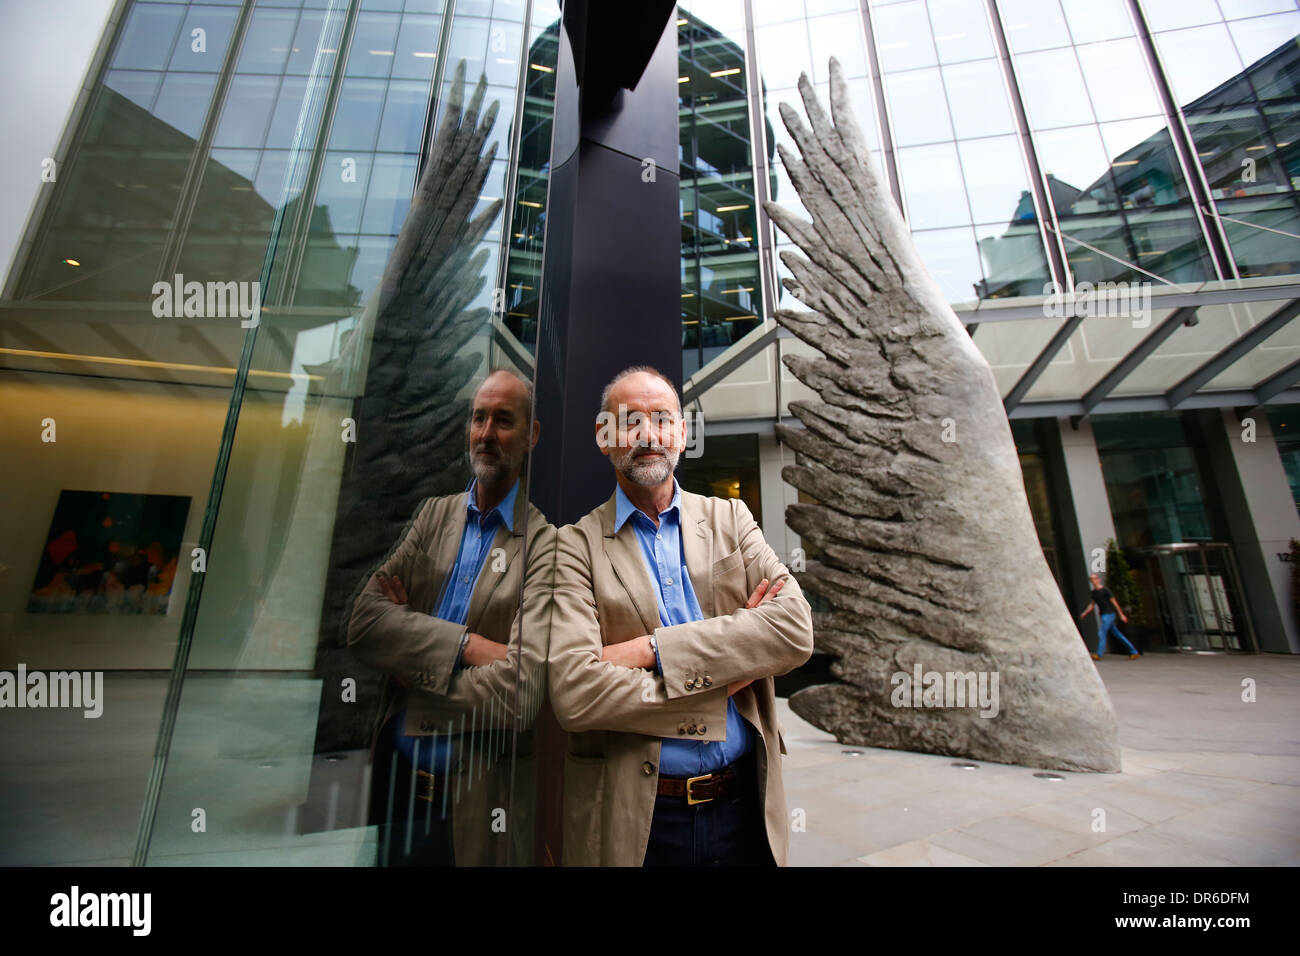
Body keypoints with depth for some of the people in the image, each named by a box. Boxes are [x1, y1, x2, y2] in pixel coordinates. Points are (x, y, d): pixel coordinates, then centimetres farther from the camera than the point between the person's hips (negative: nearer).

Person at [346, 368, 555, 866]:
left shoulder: (546, 544, -15)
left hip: (473, 803, -3)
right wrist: (466, 644, -22)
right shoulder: (434, 514, 3)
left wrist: (412, 672, -11)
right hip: (392, 778, 4)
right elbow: (362, 621, -9)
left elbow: (518, 693, -23)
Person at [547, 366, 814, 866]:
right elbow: (573, 693, -19)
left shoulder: (730, 519, 1)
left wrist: (654, 649, -20)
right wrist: (722, 676, -17)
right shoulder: (577, 544, -8)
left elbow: (796, 629, -13)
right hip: (631, 817, -2)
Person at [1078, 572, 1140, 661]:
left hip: (1109, 614, -8)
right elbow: (1092, 604, 16)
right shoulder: (1094, 592, 11)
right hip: (1104, 615, 8)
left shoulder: (1105, 590, -11)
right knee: (1117, 634, 12)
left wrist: (1121, 615, -9)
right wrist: (1084, 613, 7)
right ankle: (1134, 652, 21)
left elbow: (1114, 602, -9)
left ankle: (1099, 655, -11)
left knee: (1101, 633, -11)